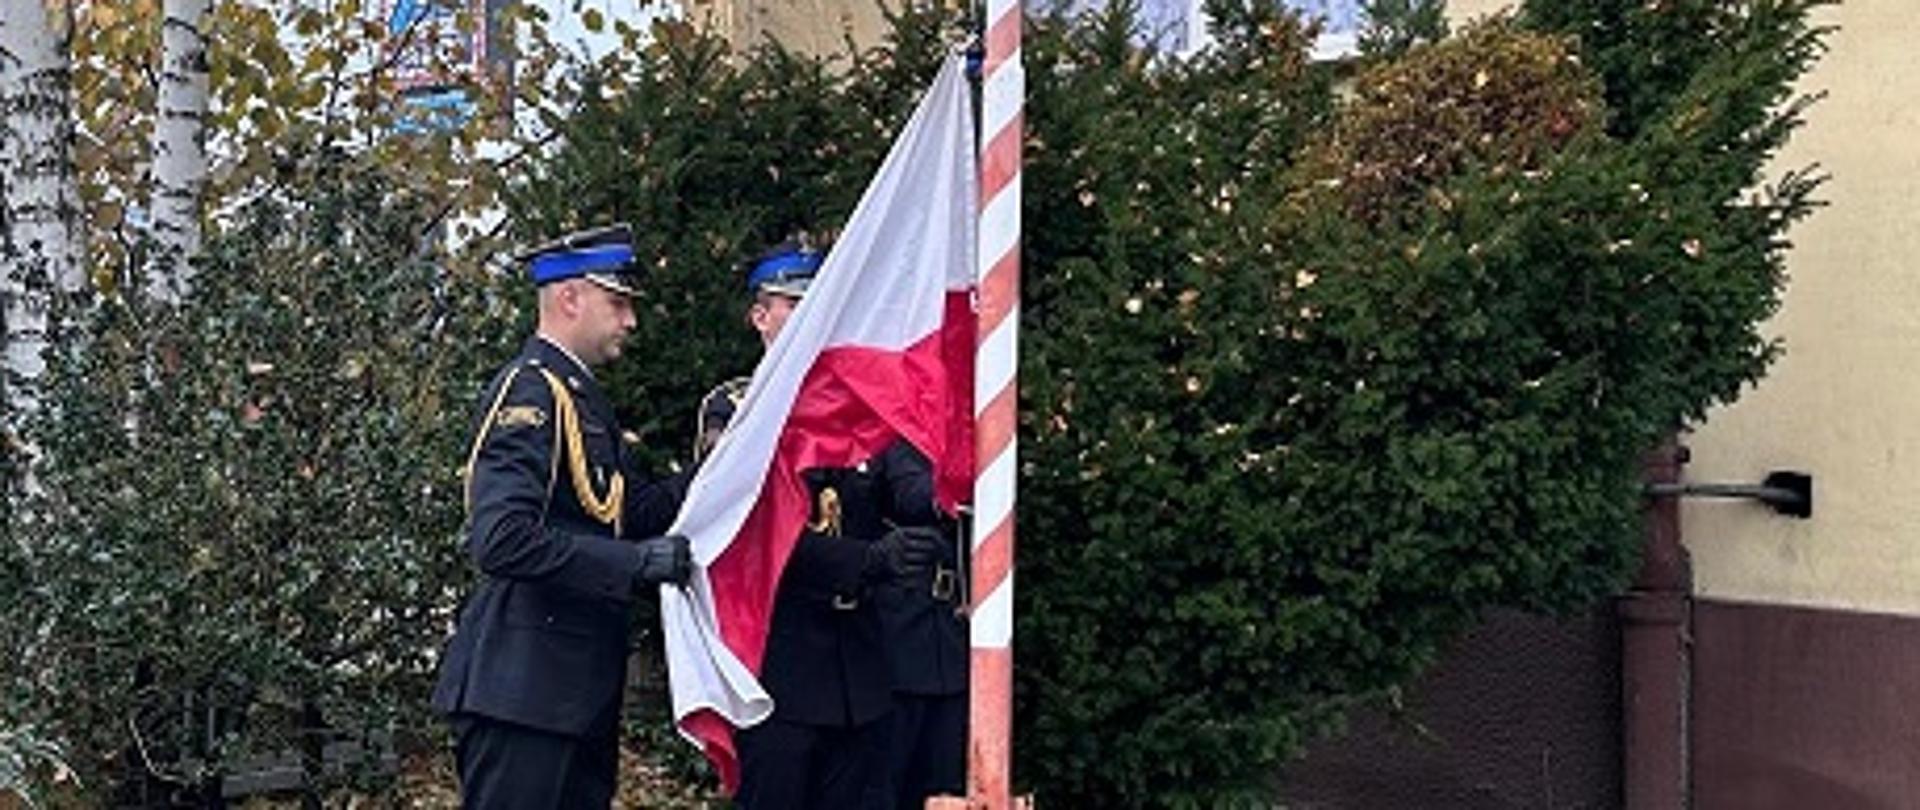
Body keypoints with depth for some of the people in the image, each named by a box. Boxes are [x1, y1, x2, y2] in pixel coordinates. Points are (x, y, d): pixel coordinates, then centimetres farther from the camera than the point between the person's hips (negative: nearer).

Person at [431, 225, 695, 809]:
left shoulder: (582, 395, 17)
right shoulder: (528, 393, -15)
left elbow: (626, 511, 14)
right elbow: (501, 542, -26)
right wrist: (638, 562, -25)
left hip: (582, 685, 10)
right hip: (524, 687, -10)